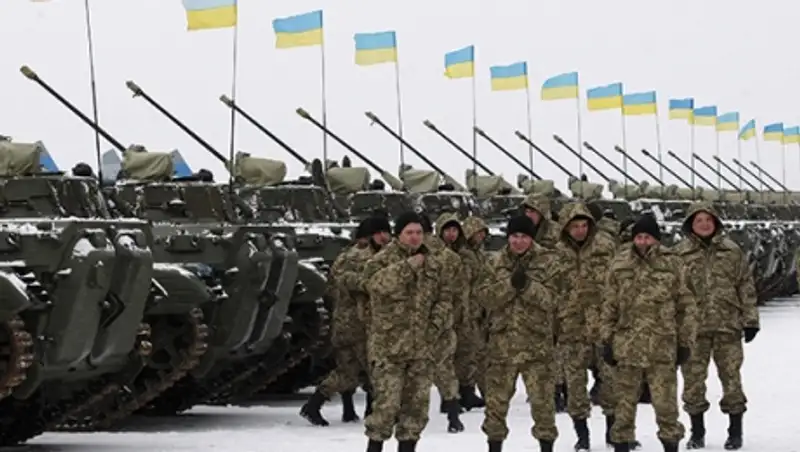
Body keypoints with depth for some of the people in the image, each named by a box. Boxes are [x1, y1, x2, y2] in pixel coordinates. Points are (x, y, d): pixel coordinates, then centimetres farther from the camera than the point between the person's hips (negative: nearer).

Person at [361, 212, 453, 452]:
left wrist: (439, 320, -1)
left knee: (417, 403, 9)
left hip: (422, 347, 5)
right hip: (388, 346, -5)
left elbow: (444, 298, 18)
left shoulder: (433, 265, 12)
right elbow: (374, 283, -25)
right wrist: (407, 266, -23)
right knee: (387, 402, -11)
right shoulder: (382, 259, -5)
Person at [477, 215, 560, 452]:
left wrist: (528, 285, -25)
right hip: (502, 341, 2)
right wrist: (510, 284, -20)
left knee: (542, 398, -2)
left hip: (536, 342, -2)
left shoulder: (547, 261, -1)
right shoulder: (495, 263, 6)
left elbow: (551, 298, -10)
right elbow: (486, 297, -4)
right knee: (496, 397, 9)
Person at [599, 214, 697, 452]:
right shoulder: (620, 264, 6)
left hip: (662, 346, -2)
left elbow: (686, 306, 4)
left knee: (666, 401, -2)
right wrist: (606, 341, 6)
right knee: (624, 400, 7)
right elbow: (609, 306, 9)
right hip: (627, 345, 2)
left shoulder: (672, 265, 2)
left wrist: (685, 342, 2)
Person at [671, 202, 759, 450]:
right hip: (693, 326, 0)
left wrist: (750, 319, 2)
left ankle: (735, 431, 13)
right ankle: (697, 432, 17)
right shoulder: (679, 254, 2)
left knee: (731, 376, 3)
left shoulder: (732, 251, 5)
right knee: (693, 378, 4)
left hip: (727, 324, 0)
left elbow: (746, 286, 7)